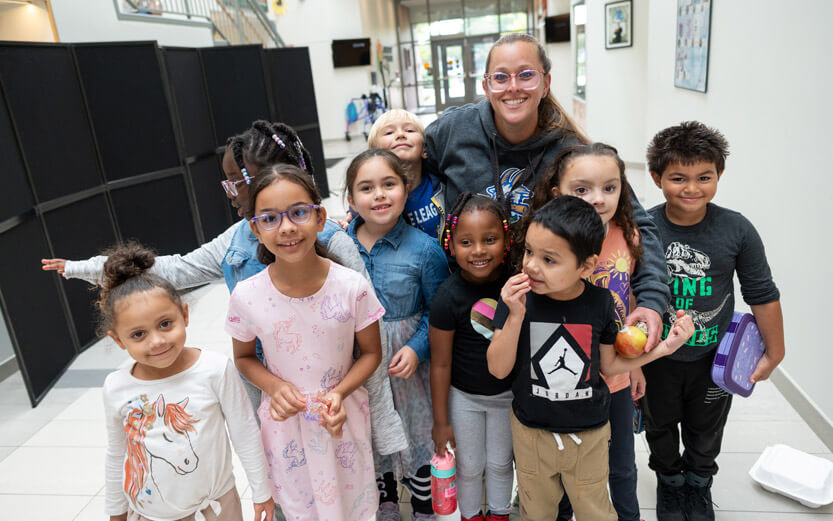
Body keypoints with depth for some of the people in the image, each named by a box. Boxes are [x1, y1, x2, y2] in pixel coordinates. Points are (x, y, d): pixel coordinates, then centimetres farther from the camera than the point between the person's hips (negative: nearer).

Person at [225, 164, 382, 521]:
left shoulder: (352, 287, -20)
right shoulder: (246, 297, -17)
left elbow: (371, 352, -5)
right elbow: (244, 357, 1)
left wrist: (339, 392, -21)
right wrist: (274, 386, -18)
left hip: (343, 415, 0)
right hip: (285, 421, 1)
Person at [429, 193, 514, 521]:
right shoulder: (448, 297, -26)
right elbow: (440, 364, -15)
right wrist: (441, 420, -9)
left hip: (508, 393, 3)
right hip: (463, 396, -2)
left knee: (500, 463, 23)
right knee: (469, 466, 19)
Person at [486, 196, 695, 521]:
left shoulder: (600, 302, -15)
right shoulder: (518, 298, -18)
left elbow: (608, 365, -1)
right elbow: (498, 369, -17)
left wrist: (662, 349, -11)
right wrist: (515, 315, -30)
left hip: (589, 434, 0)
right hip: (531, 431, 0)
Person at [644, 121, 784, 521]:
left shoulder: (737, 230, -16)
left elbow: (762, 294, -5)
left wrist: (774, 352, 2)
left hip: (714, 357, 1)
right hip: (657, 356, 0)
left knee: (705, 433, 23)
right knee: (661, 428, 22)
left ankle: (699, 487, 51)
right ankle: (669, 482, 50)